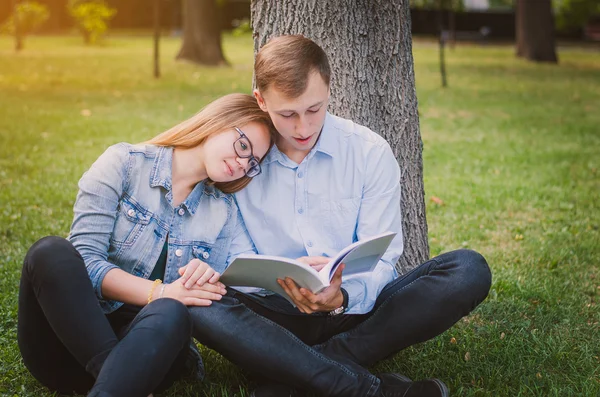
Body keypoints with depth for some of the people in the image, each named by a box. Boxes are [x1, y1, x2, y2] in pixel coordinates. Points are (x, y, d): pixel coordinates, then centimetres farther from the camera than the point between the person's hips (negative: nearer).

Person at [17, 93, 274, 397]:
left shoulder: (224, 212, 12)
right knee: (51, 251, -31)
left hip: (148, 341, 1)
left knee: (171, 314, -34)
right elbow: (83, 258, -10)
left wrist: (210, 280, -19)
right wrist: (159, 291, -22)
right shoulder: (124, 164, 0)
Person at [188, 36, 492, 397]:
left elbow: (380, 261, -3)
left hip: (354, 309, 1)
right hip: (277, 314, -1)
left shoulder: (371, 152, -1)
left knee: (469, 270, -22)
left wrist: (342, 298, -26)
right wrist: (286, 276, -24)